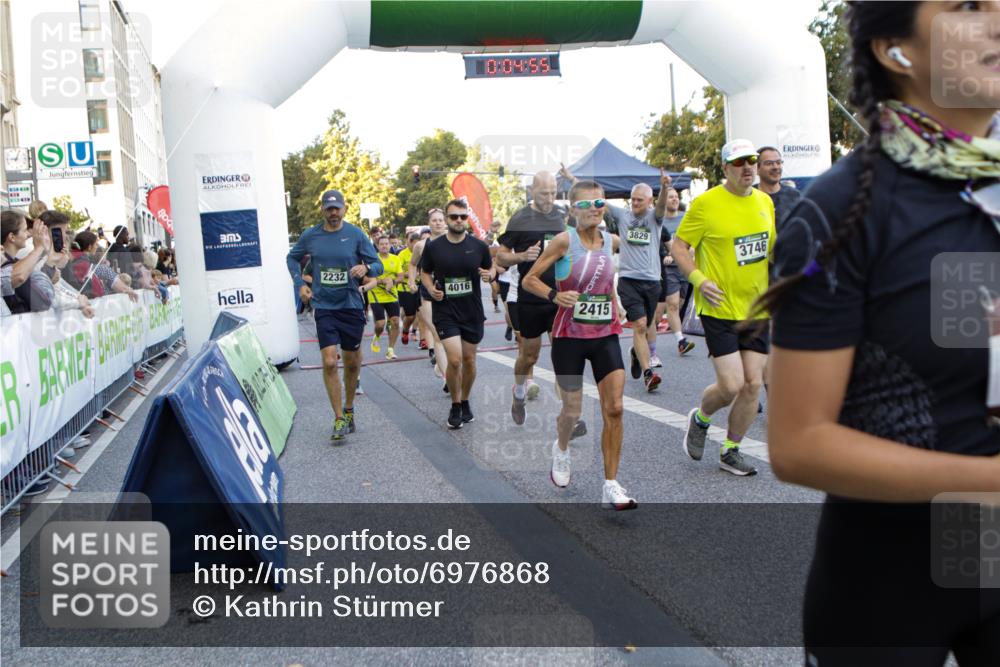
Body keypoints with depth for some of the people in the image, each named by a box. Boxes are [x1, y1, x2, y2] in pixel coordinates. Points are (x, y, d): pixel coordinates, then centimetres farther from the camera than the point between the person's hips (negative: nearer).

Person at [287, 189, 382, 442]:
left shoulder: (356, 234, -4)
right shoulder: (310, 236, 1)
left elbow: (378, 265, -3)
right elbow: (292, 258, 19)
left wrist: (366, 268, -25)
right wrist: (300, 284, 6)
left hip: (351, 305, 0)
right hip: (324, 307, 0)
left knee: (352, 362, 11)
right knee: (329, 362, -11)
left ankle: (349, 410, 32)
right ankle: (339, 419, -2)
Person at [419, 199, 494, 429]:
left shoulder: (479, 246, -1)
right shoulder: (433, 247, -3)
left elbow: (491, 269, 12)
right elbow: (424, 272, 11)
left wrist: (489, 275, -11)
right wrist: (430, 288, -8)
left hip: (473, 311, 2)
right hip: (445, 311, -2)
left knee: (469, 360, 11)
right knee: (454, 359, -13)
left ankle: (465, 402, 33)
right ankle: (455, 406, 9)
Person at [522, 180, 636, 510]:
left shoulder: (611, 242, 3)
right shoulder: (564, 241, -10)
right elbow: (529, 279, -7)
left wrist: (616, 309, 13)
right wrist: (554, 295, -22)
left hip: (605, 335, 3)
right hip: (569, 336, -3)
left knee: (614, 408, -7)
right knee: (572, 409, 7)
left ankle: (611, 486, 1)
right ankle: (561, 449, 42)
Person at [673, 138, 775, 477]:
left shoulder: (765, 201, 9)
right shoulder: (706, 203, -10)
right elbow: (678, 246, -5)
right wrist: (699, 280, -18)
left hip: (757, 308, 6)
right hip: (720, 308, -6)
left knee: (753, 384, 5)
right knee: (731, 385, -9)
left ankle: (730, 451, 23)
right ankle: (700, 419, 25)